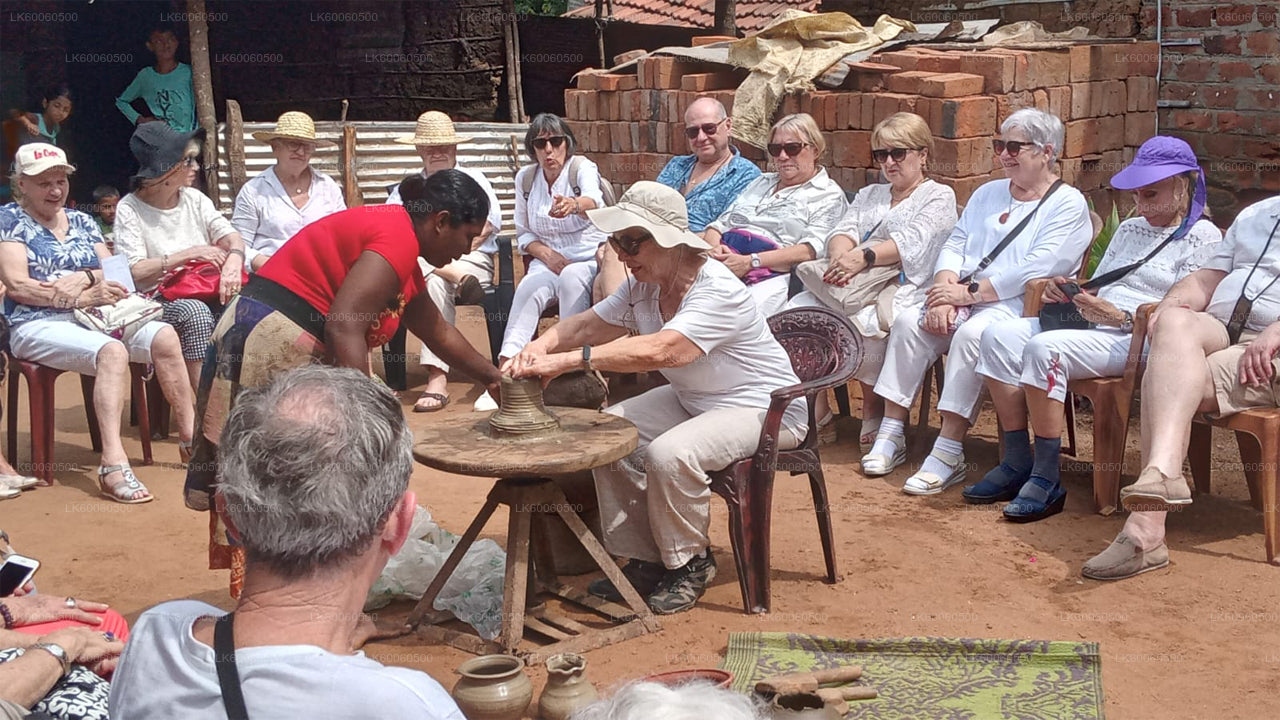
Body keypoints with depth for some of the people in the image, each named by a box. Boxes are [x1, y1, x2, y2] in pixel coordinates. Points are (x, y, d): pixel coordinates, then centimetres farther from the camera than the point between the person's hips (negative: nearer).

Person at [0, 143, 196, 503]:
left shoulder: (82, 221, 20)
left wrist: (85, 277, -13)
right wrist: (83, 298, -17)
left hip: (94, 317, 6)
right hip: (39, 325, -6)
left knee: (164, 336, -20)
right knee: (112, 351, -36)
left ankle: (190, 437, -16)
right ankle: (113, 465, -45)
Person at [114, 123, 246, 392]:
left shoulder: (194, 198, 14)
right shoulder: (130, 209, -1)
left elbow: (232, 237, 2)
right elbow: (134, 271, -11)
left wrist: (233, 260, -21)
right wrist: (190, 254, -14)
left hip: (204, 291, 4)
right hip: (158, 299, -4)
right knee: (195, 312, -36)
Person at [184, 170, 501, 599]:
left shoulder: (395, 239, 20)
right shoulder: (399, 237, -12)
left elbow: (439, 332, 32)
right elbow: (344, 325, -25)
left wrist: (492, 377, 38)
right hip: (273, 346, -10)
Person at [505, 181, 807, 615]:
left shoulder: (718, 293, -30)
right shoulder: (644, 286, -1)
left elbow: (658, 351, -43)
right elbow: (591, 324, -6)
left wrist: (568, 360, -47)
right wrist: (544, 344, -29)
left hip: (764, 409, -9)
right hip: (693, 400, 9)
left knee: (669, 453, -32)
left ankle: (690, 564, -5)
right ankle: (644, 560, 3)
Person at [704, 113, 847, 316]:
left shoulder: (829, 195, 10)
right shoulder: (761, 183, 31)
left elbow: (812, 250, -6)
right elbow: (719, 224, 25)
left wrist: (751, 262, -15)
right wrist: (714, 248, -1)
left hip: (770, 275, -6)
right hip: (720, 264, 6)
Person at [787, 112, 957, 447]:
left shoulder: (939, 196, 9)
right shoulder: (869, 195, 30)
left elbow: (912, 243, -9)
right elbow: (845, 230, 11)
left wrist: (864, 256, -25)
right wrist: (840, 255, -14)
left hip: (902, 290, -6)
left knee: (858, 320, -37)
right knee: (797, 310, -22)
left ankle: (874, 407, -14)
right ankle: (815, 411, -13)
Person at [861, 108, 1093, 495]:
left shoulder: (1068, 205, 0)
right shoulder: (988, 194, 22)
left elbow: (1037, 270, -14)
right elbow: (954, 246, 13)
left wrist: (970, 292, -16)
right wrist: (944, 292, -8)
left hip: (1019, 305, -6)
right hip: (965, 299, 6)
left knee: (972, 334, -35)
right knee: (908, 321, -21)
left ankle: (948, 454, -34)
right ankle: (890, 437, -17)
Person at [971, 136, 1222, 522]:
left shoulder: (1203, 237, 3)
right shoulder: (1129, 229, 27)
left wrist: (1119, 316, -20)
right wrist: (1068, 292, 5)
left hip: (1137, 339, -8)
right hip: (1089, 325, 8)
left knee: (1044, 348, -33)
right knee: (999, 336, -14)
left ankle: (1047, 482, -26)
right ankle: (1017, 464, -13)